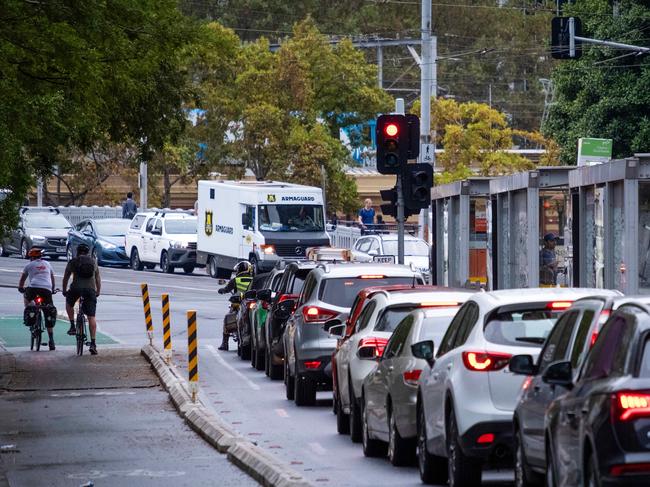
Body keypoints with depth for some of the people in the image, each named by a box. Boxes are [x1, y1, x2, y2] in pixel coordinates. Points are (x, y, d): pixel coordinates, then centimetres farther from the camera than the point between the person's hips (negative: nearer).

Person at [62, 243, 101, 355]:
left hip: (76, 288, -1)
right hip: (90, 289, 1)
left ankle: (72, 326, 19)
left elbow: (66, 278, 18)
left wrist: (64, 291, 30)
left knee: (69, 302, 32)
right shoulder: (93, 262, 19)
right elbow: (98, 278, 24)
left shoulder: (73, 262, 14)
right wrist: (98, 291, 35)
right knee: (91, 317, 0)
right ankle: (93, 343, -7)